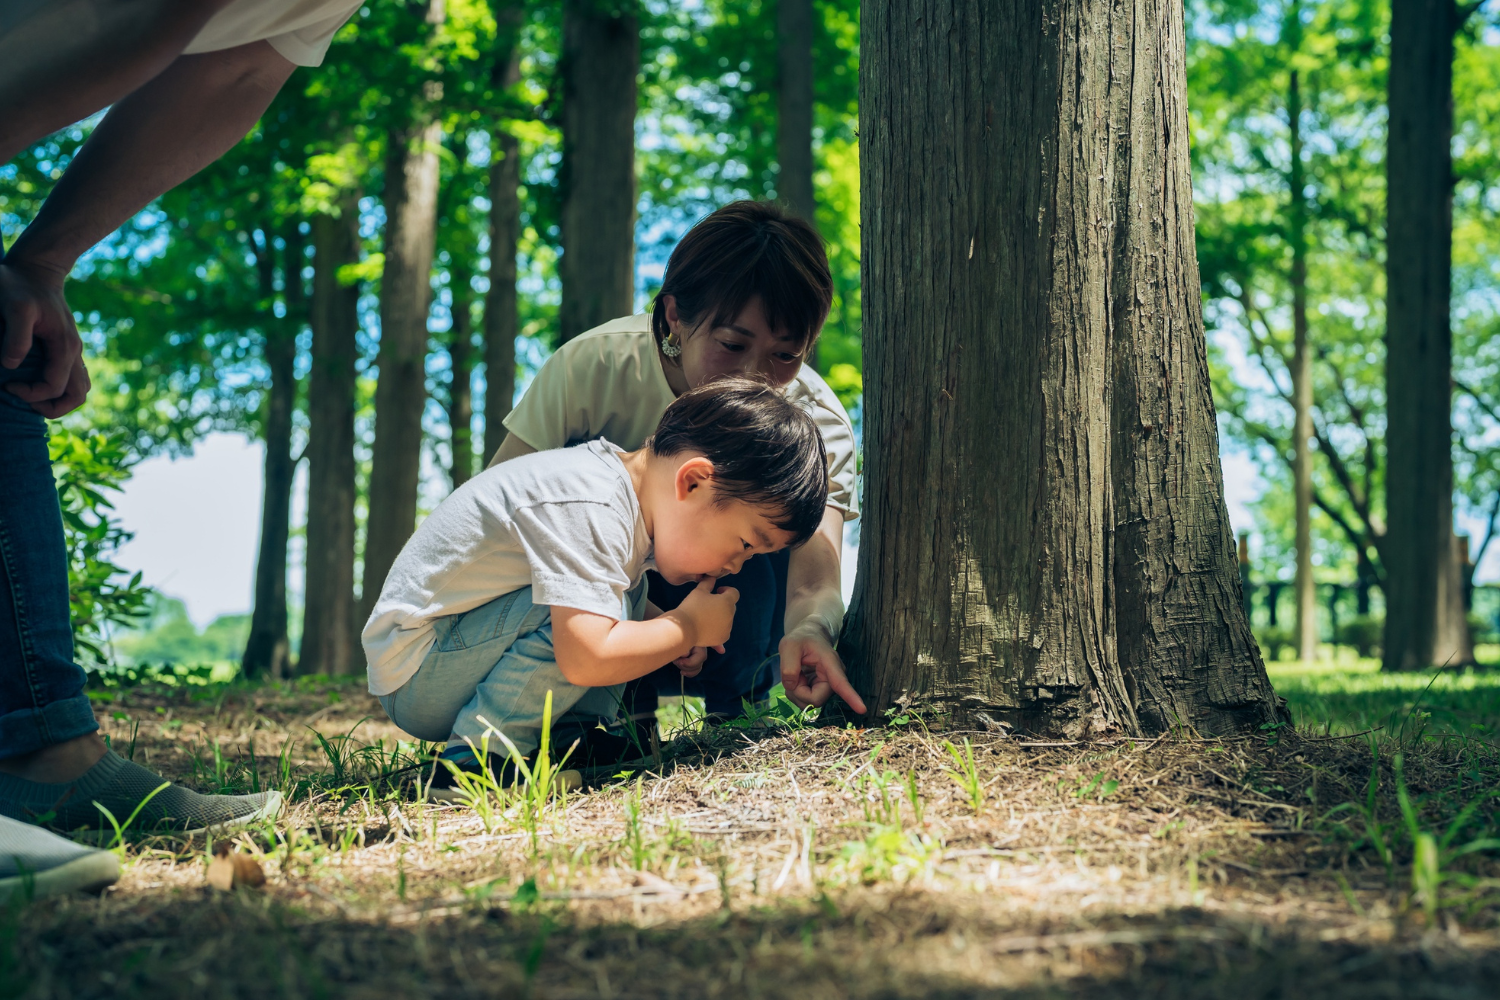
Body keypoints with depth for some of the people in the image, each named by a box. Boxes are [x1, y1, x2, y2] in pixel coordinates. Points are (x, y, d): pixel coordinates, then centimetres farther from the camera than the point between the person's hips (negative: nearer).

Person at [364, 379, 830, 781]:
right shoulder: (586, 510, -28)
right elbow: (585, 660, -37)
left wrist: (666, 625, 3)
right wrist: (687, 627, -20)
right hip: (414, 669, -10)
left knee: (627, 587, 9)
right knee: (581, 604, -29)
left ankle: (573, 733, 0)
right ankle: (480, 752, -19)